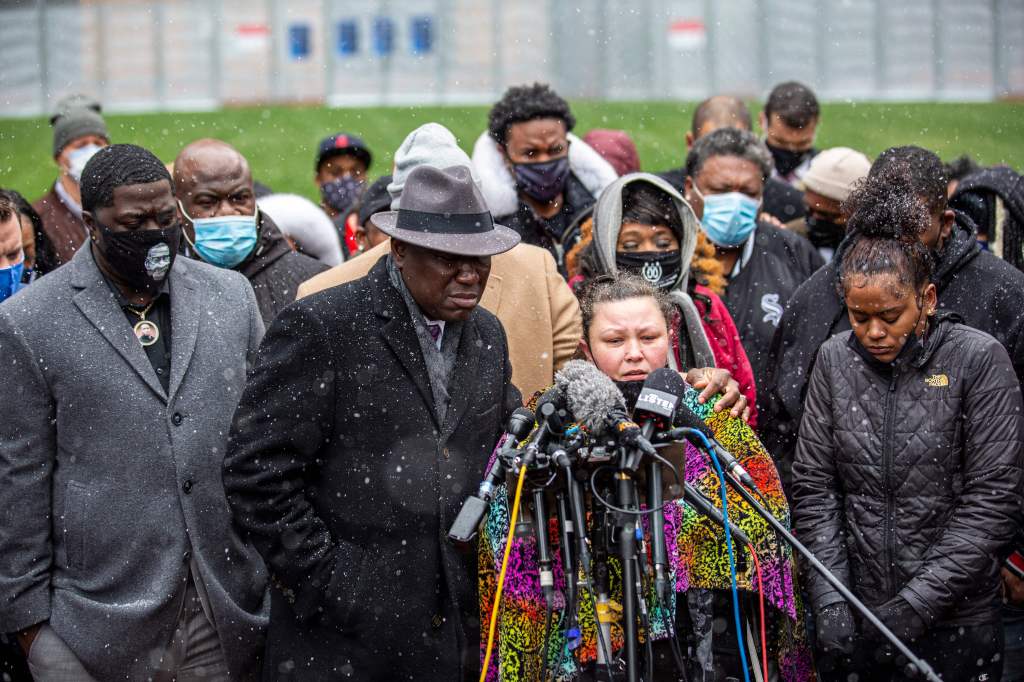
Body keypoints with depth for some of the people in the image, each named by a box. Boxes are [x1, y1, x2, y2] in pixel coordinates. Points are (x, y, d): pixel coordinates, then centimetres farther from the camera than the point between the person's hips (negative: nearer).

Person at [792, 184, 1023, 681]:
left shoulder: (979, 358, -9)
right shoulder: (835, 360, 2)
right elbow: (814, 487, 3)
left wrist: (918, 602, -16)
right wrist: (829, 599, -8)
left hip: (957, 626, -3)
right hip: (854, 621, 3)